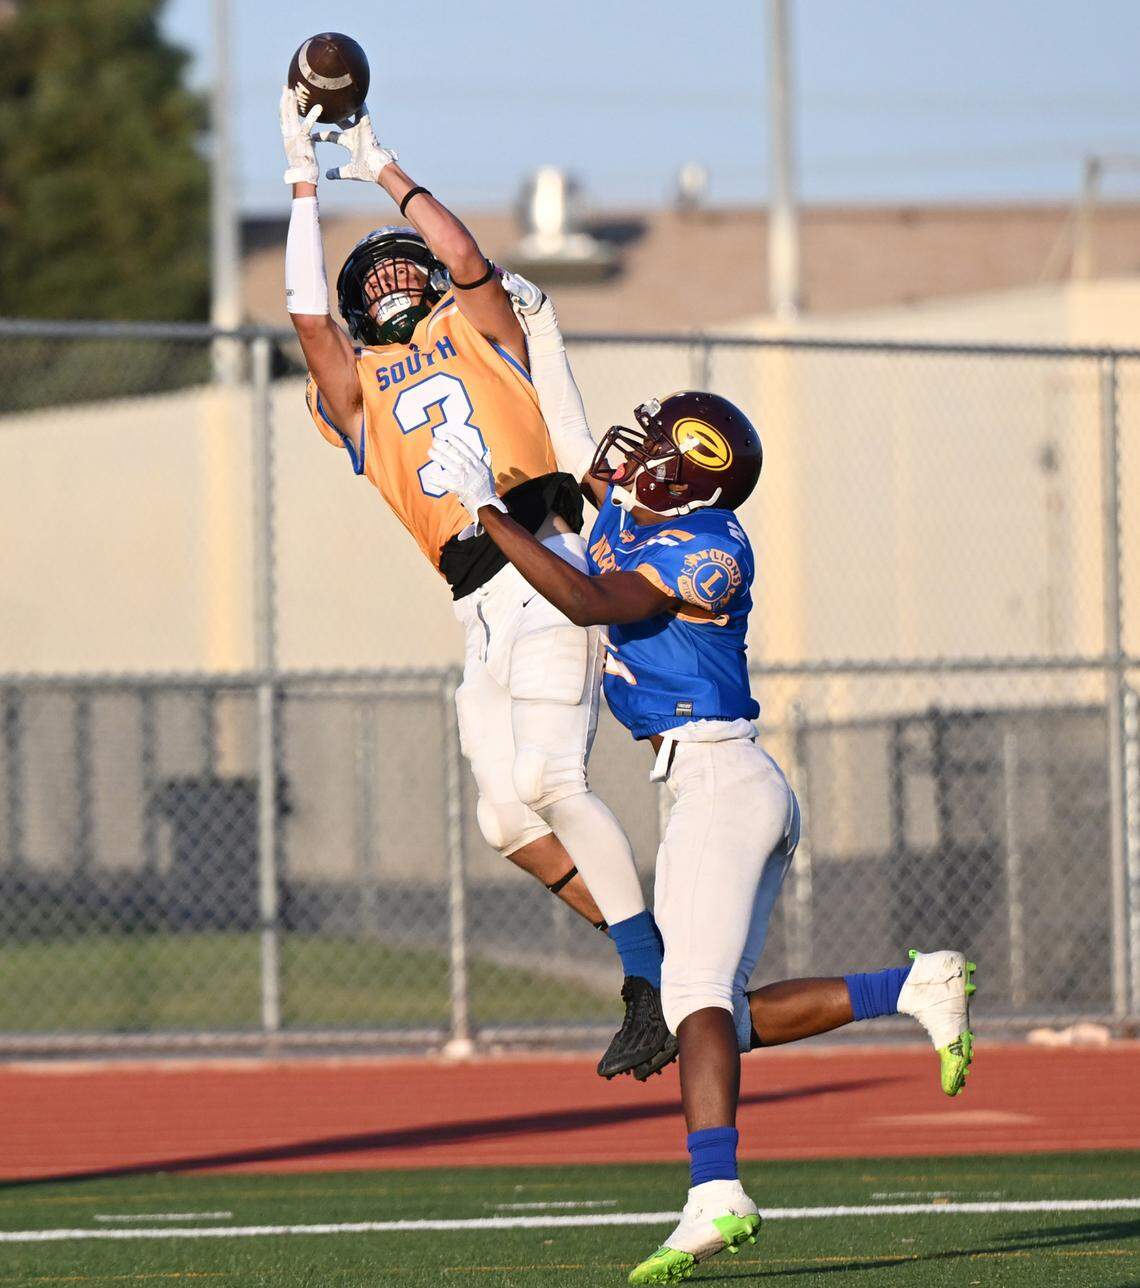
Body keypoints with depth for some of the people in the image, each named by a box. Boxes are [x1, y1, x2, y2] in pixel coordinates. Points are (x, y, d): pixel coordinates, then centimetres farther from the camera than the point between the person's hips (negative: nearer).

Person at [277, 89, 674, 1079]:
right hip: (482, 613, 5)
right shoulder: (359, 385, 24)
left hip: (546, 566, -5)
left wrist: (385, 171, 11)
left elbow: (469, 259, 0)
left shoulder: (479, 330, 17)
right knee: (508, 819, -2)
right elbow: (308, 312, 10)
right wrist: (304, 182, 15)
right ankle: (657, 960, 9)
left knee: (547, 779, -20)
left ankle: (654, 979, -17)